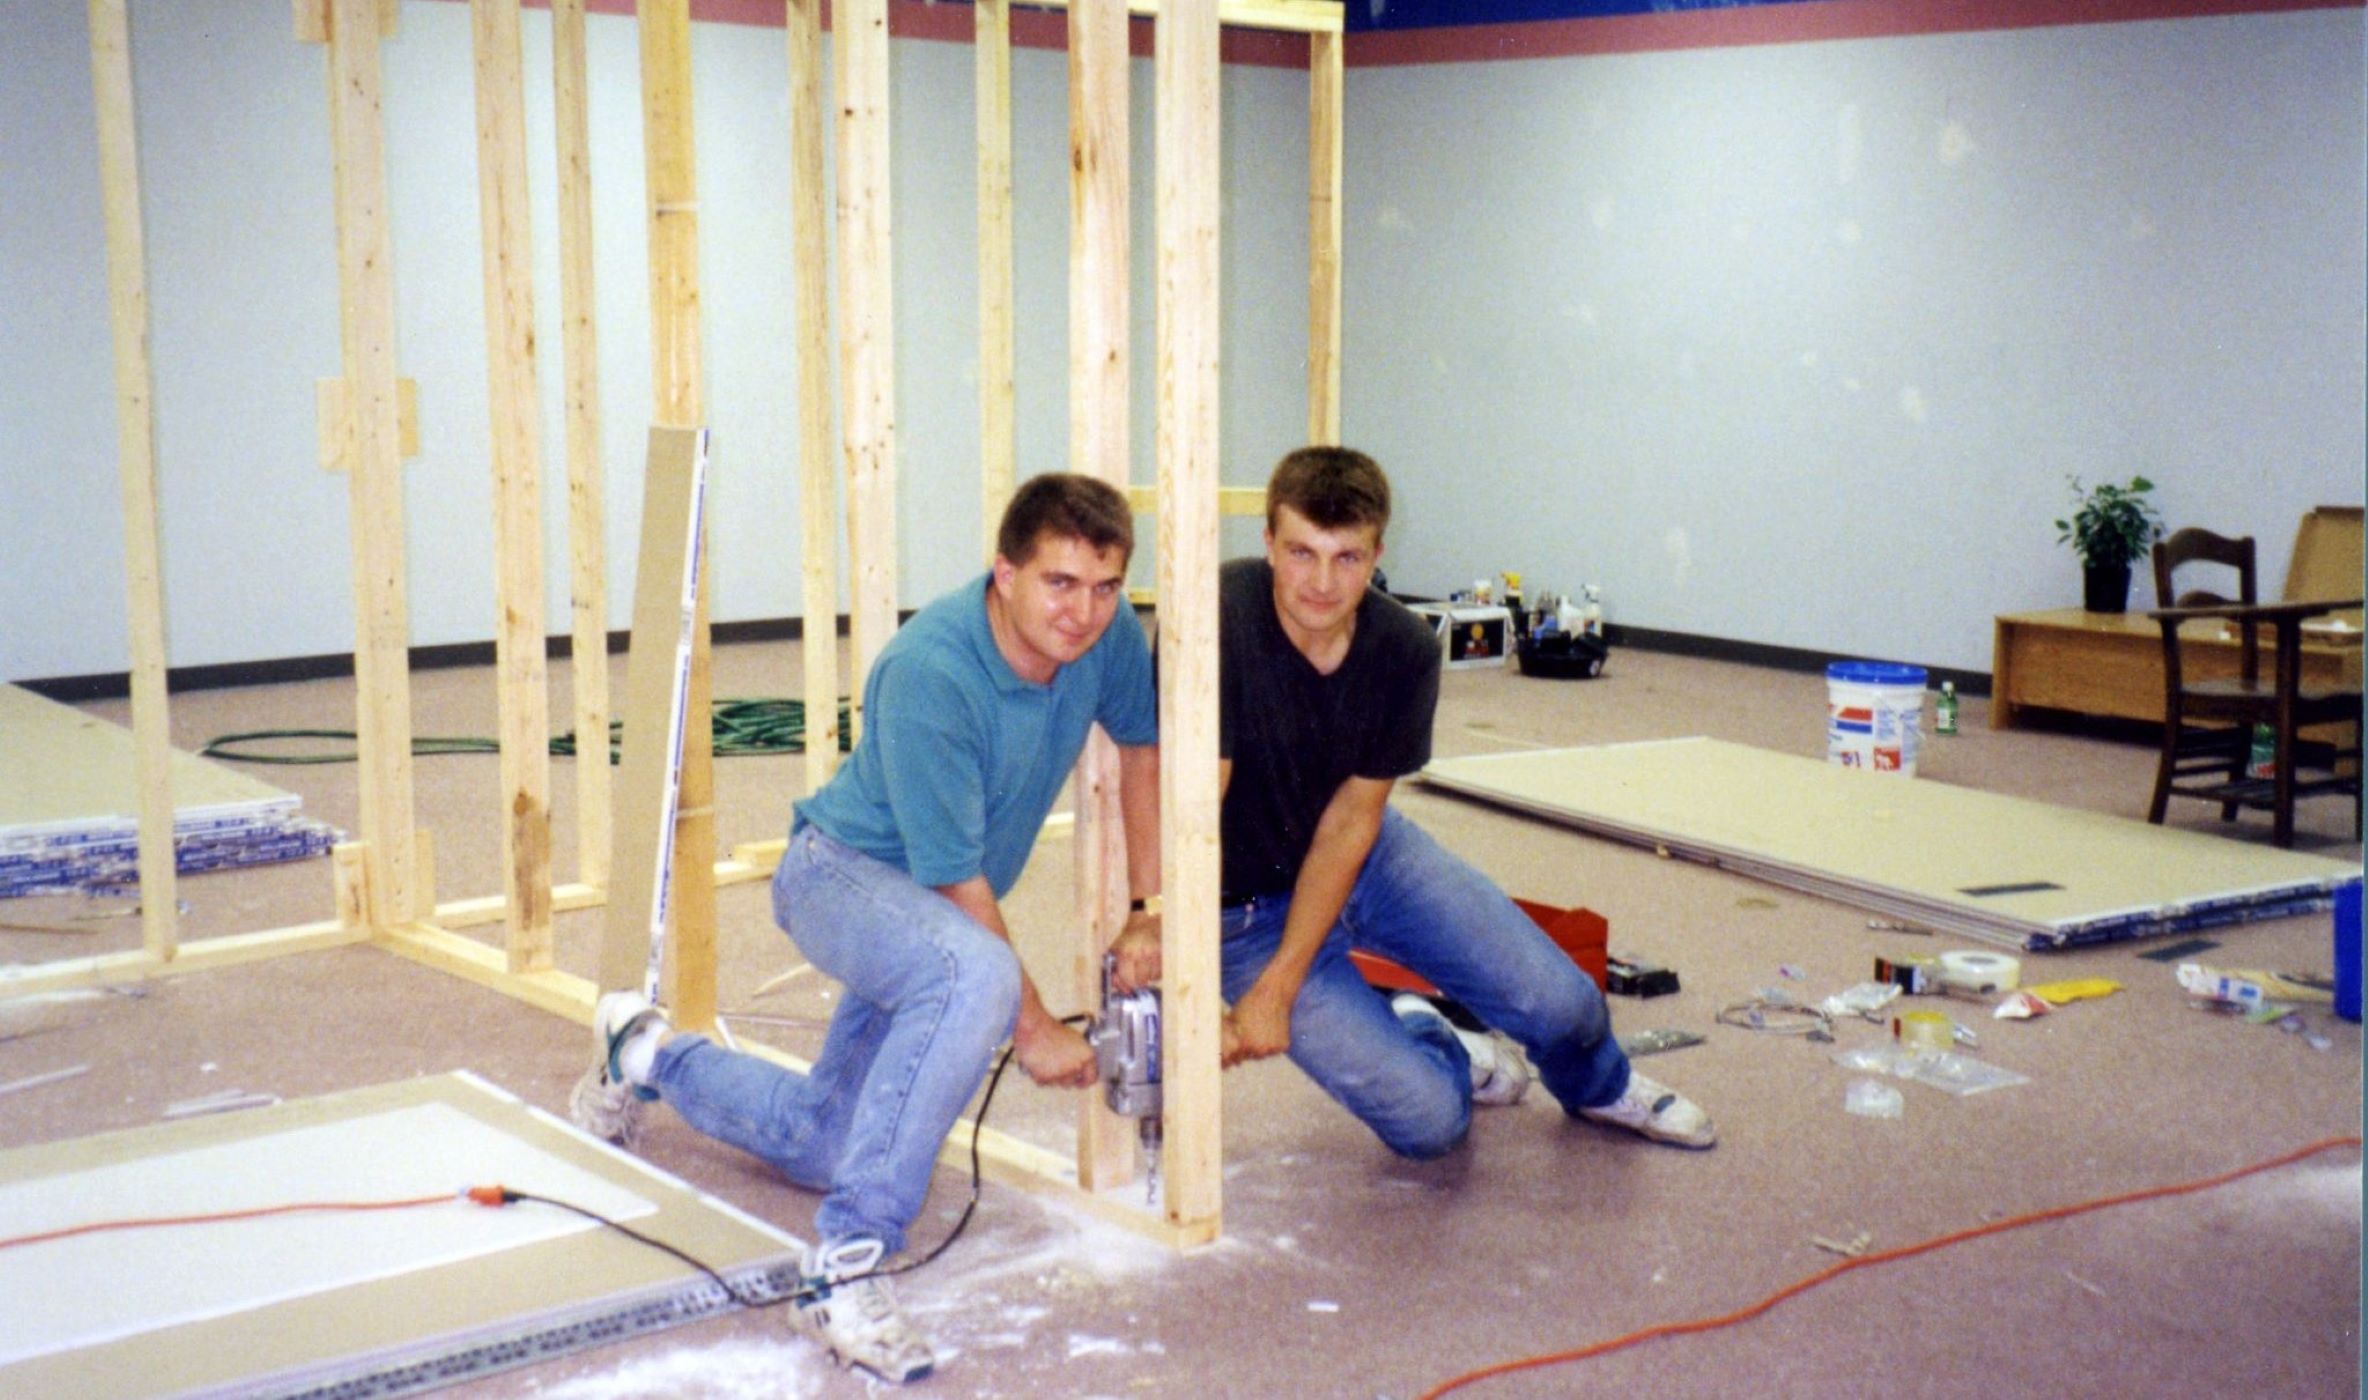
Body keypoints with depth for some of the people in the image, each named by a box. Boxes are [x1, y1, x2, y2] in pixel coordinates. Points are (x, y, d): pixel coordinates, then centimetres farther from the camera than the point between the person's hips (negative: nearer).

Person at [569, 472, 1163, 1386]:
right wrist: (1032, 1025, -23)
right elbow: (956, 881, -28)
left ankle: (648, 1053, 46)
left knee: (817, 1148, 19)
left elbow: (1142, 748, 5)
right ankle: (844, 1266, -35)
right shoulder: (928, 674, -33)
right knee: (973, 973, -42)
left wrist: (1147, 911, 0)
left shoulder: (1108, 635, -16)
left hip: (928, 909, 8)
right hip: (841, 872, -7)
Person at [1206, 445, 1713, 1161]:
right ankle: (1435, 1045, 25)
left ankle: (1597, 1085, 36)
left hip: (1367, 853, 4)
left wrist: (1277, 989, -18)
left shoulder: (1406, 651, -15)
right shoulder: (1222, 617, -31)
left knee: (1558, 1003, -3)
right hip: (1248, 905, -4)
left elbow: (1351, 819, -11)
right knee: (1428, 1119, -14)